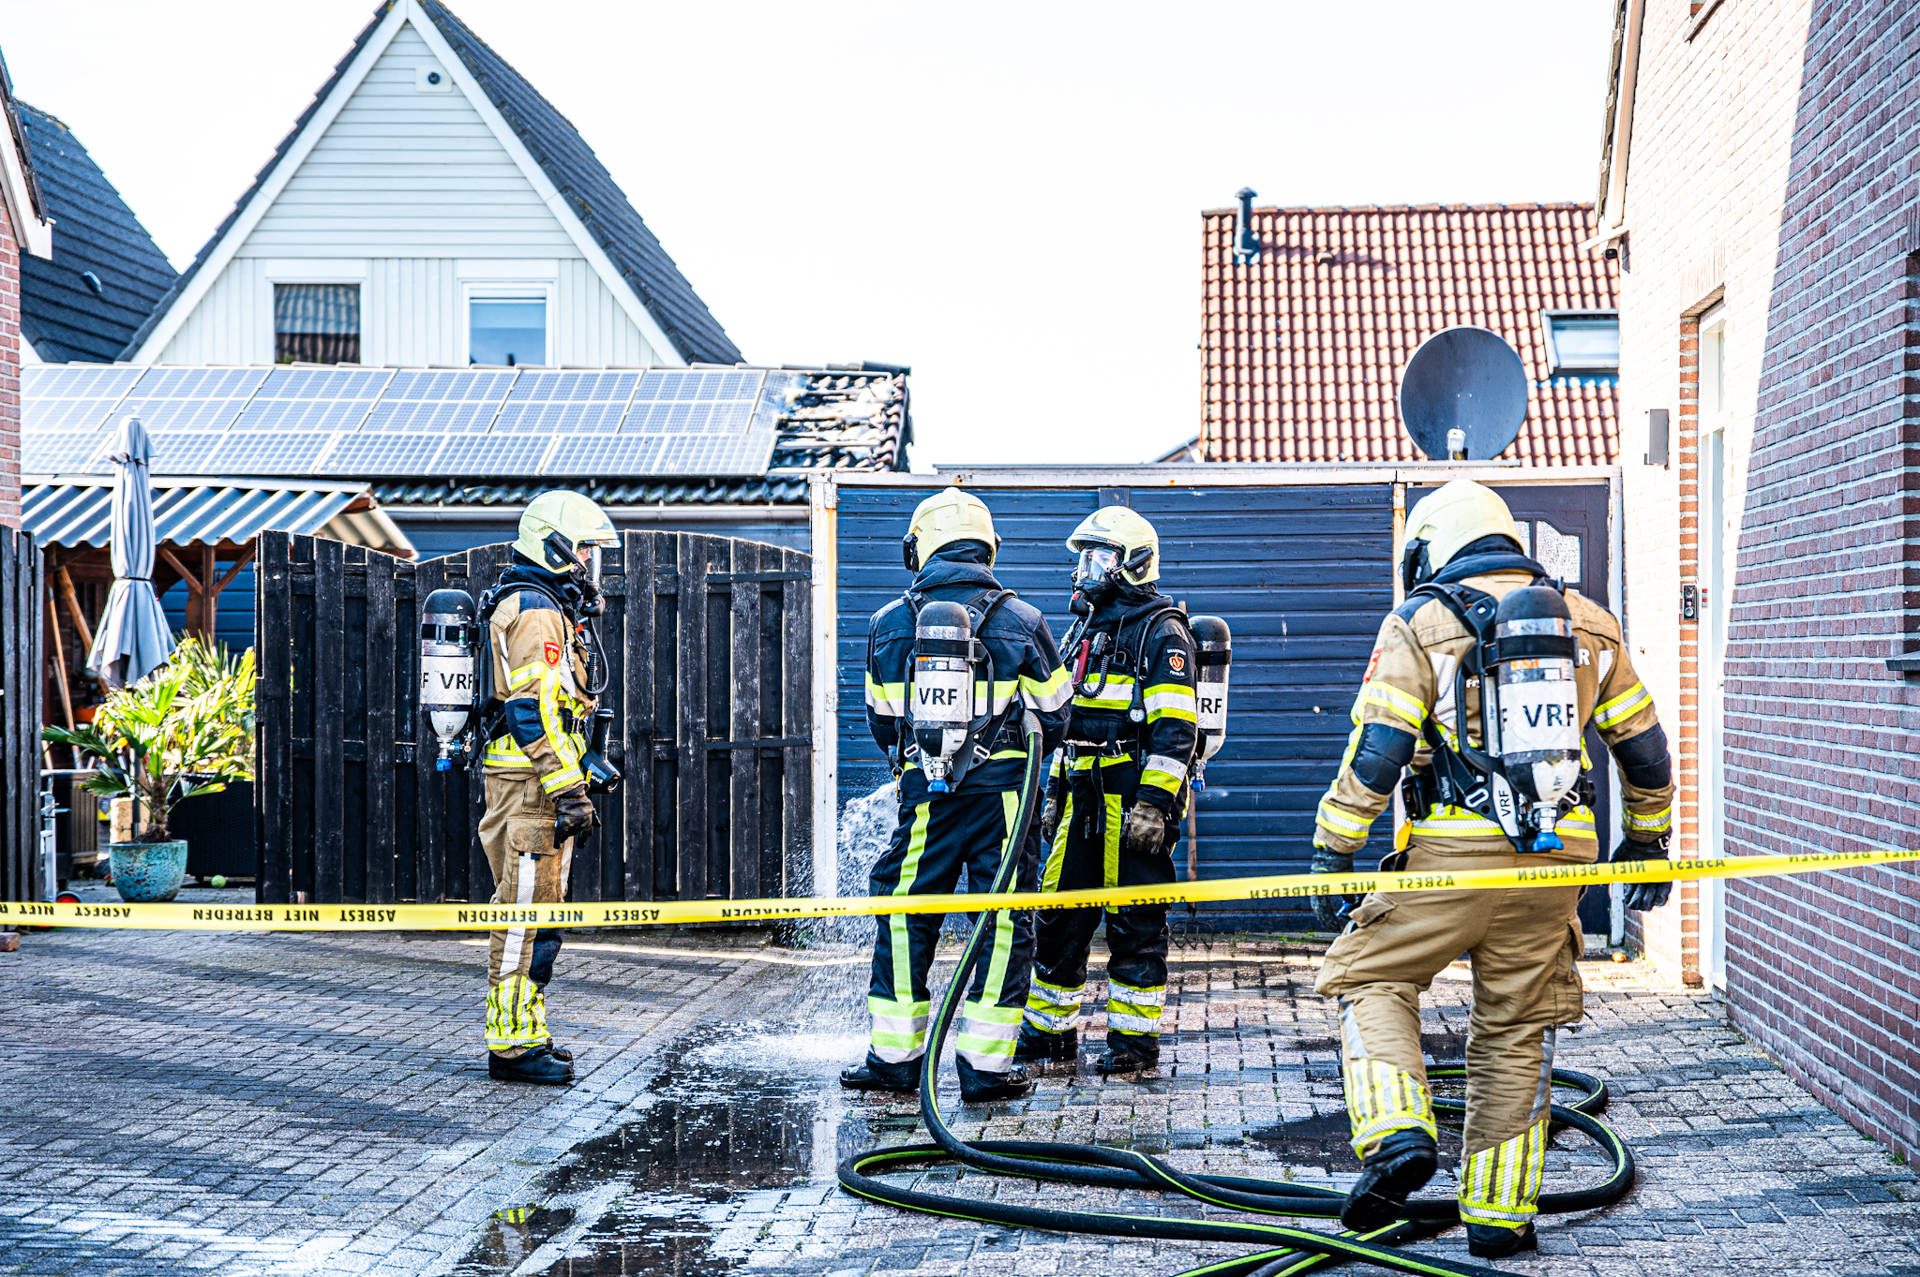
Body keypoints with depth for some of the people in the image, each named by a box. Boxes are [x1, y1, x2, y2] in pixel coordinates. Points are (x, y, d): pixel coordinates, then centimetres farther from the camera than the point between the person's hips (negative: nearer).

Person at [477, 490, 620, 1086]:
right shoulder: (536, 611, -13)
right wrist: (567, 790, -23)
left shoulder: (548, 608, 21)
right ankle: (511, 1043, -5)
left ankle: (525, 1035, 20)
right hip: (531, 779, -11)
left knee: (538, 909, 14)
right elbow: (532, 709, -22)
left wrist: (575, 777, 28)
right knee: (527, 910, -8)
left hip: (535, 782, 11)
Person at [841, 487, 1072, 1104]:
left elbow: (883, 722, 13)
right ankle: (985, 1064, 5)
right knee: (1005, 922, 5)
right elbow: (1053, 718, 7)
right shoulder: (1022, 620, 1)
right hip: (1005, 792, -1)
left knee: (904, 917, 12)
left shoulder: (890, 624, 3)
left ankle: (895, 1055, 15)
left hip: (926, 796, 1)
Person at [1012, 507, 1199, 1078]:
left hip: (1135, 795, -8)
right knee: (1058, 916, 9)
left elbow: (1174, 727, -15)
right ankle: (1048, 1032, 19)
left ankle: (1134, 1041, 6)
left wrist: (1154, 802, -22)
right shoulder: (1085, 627, 20)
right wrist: (1055, 794, 23)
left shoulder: (1161, 630, -7)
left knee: (1134, 923, -3)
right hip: (1084, 795, 8)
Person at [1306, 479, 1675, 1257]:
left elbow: (1374, 751, -8)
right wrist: (1647, 842, 30)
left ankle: (1396, 1133, -7)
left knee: (1369, 975, 13)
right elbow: (1643, 746, 18)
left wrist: (1333, 856, -5)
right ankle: (1499, 1213, 17)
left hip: (1454, 854, -4)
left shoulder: (1421, 622, 0)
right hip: (1555, 857, 4)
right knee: (1515, 1033, 13)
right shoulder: (1586, 622, 13)